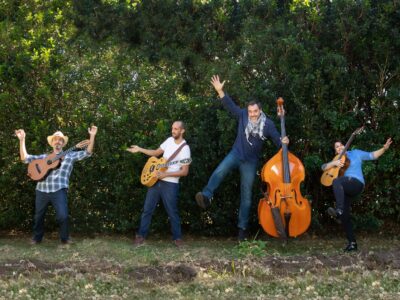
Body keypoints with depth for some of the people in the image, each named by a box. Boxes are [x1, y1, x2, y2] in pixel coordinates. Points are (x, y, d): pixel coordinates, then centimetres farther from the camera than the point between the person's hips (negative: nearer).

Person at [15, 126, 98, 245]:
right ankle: (37, 237, 33)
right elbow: (25, 158, 13)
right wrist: (22, 140, 7)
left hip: (59, 190, -3)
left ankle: (65, 238, 8)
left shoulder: (70, 155, 11)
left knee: (62, 216, -13)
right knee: (38, 216, 13)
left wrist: (92, 136, -10)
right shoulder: (44, 157, 19)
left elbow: (87, 152, 1)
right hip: (42, 190, 3)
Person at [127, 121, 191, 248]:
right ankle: (141, 235, 15)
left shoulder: (185, 148, -13)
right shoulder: (169, 140, 6)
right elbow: (156, 153, 18)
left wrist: (166, 174, -20)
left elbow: (185, 172, -15)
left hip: (170, 184, -6)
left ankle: (177, 238, 16)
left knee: (172, 212, 2)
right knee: (147, 209, 7)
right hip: (156, 180, 6)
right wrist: (139, 149, 8)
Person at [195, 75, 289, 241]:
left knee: (246, 195, 3)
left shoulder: (268, 124, -8)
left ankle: (243, 227, 10)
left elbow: (277, 140, -6)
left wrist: (283, 141, -30)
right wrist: (220, 91, -17)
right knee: (219, 172, -32)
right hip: (236, 153, 1)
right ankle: (206, 197, -39)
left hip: (250, 161, -1)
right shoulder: (243, 115, -5)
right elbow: (230, 105, -5)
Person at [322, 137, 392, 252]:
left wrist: (384, 148, -6)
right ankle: (352, 243, 6)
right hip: (344, 190, 6)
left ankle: (338, 211, -48)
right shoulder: (337, 160, 23)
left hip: (356, 183, -6)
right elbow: (323, 167, 11)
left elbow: (372, 155, 9)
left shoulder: (355, 153, 13)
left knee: (336, 181, -36)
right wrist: (334, 163, -8)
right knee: (345, 216, -2)